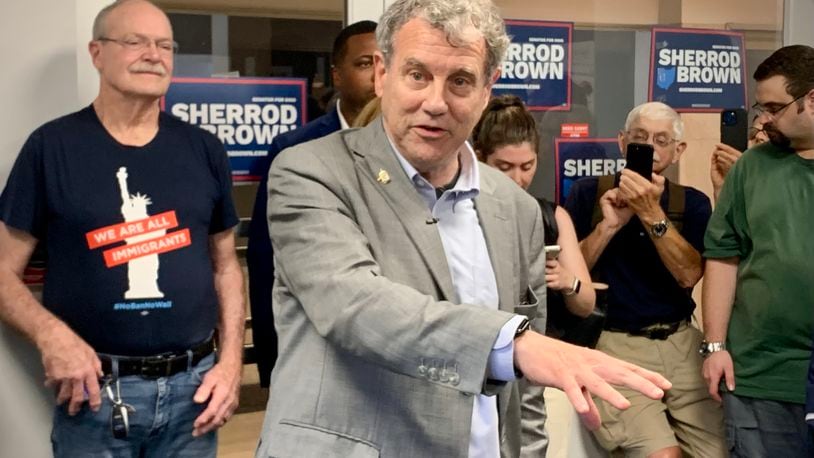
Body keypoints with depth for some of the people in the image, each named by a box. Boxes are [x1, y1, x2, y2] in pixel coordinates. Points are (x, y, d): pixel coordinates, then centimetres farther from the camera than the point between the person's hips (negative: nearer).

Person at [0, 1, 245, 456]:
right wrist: (50, 333, -19)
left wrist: (231, 362, 1)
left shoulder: (204, 149, 5)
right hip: (96, 389, -3)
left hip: (193, 385, 3)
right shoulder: (53, 146, -3)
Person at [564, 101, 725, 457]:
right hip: (615, 344, -3)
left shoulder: (692, 203, 8)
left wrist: (651, 213, -17)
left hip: (682, 343, 3)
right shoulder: (588, 193, 3)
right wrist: (609, 225, -14)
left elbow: (689, 275, -7)